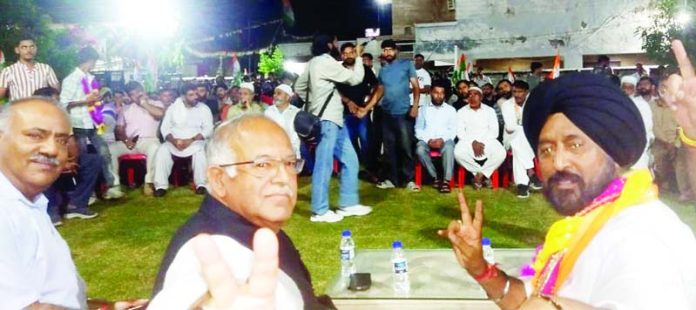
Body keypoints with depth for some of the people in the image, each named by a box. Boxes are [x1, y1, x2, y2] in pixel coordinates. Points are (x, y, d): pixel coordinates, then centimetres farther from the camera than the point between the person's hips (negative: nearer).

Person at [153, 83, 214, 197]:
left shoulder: (204, 108, 3)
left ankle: (201, 184, -31)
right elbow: (165, 127, 3)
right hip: (174, 142, 2)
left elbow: (208, 129, -6)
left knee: (200, 150, -35)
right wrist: (174, 140, -18)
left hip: (195, 141, -1)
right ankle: (161, 185, -27)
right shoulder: (173, 107, 8)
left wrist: (191, 140, -19)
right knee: (162, 150, -28)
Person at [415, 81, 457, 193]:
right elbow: (418, 129, 6)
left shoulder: (451, 109, 13)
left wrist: (442, 139, -15)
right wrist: (428, 140, -12)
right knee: (420, 149, -33)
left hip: (444, 140, -1)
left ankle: (446, 180, -32)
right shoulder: (423, 109, 13)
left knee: (449, 148, -36)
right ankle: (435, 177, -19)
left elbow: (453, 130, 4)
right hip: (427, 140, 1)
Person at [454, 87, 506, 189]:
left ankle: (480, 174, -11)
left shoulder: (490, 110, 10)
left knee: (501, 153, -31)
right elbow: (460, 132, -1)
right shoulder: (461, 112, 9)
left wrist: (482, 143, -15)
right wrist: (473, 142, -17)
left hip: (487, 141, 0)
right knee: (458, 153, -34)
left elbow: (494, 131, 1)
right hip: (468, 141, 0)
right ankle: (484, 174, -14)